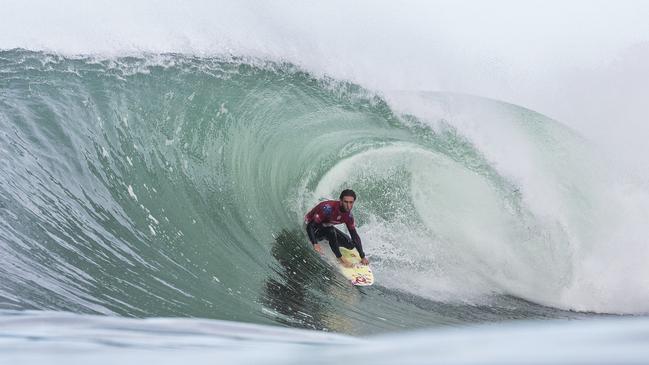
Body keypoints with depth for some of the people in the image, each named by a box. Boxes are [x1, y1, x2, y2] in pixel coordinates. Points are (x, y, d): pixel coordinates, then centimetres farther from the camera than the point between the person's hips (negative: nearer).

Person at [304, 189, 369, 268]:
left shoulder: (348, 216, -16)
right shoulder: (328, 208, -37)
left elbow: (355, 236, -6)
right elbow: (310, 226, -36)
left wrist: (363, 257, -8)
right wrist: (315, 244, -51)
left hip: (326, 227, 6)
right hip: (314, 228, -6)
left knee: (350, 245, -4)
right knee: (331, 231, -36)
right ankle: (340, 258, -19)